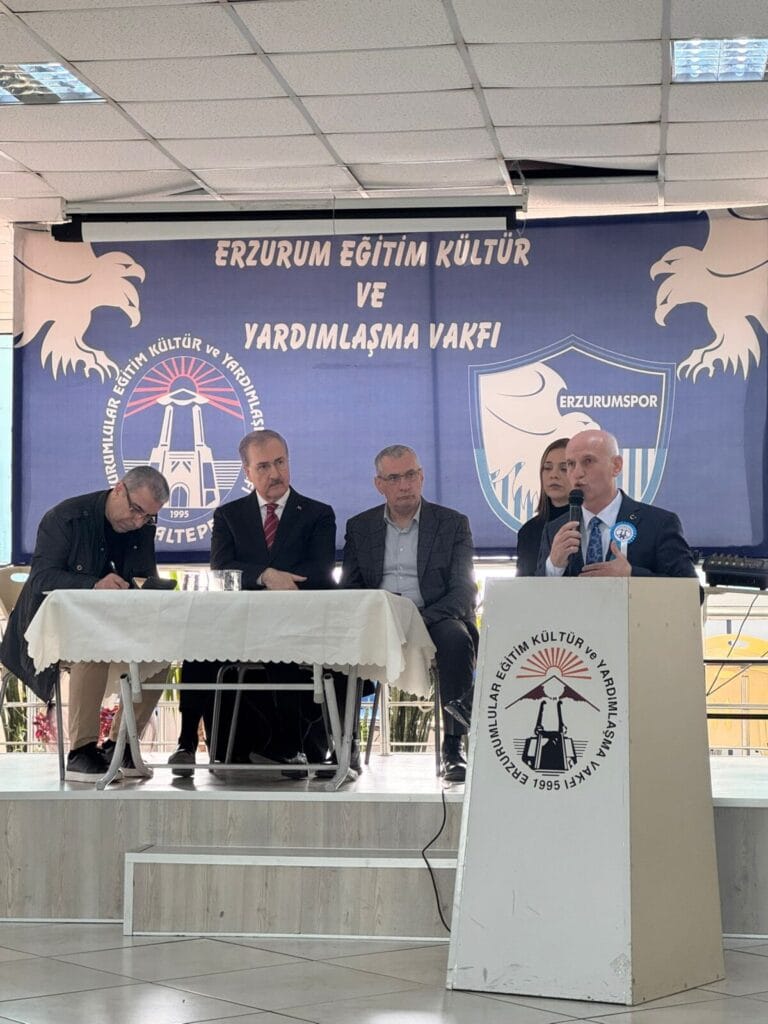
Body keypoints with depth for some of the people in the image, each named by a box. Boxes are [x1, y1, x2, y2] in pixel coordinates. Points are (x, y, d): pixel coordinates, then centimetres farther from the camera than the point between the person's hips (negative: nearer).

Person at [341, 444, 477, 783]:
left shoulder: (453, 524, 9)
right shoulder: (359, 527, 16)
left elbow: (464, 590, -1)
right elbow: (348, 590, 10)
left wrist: (421, 619, -20)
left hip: (435, 619, -2)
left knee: (455, 637, -36)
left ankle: (453, 749, -30)